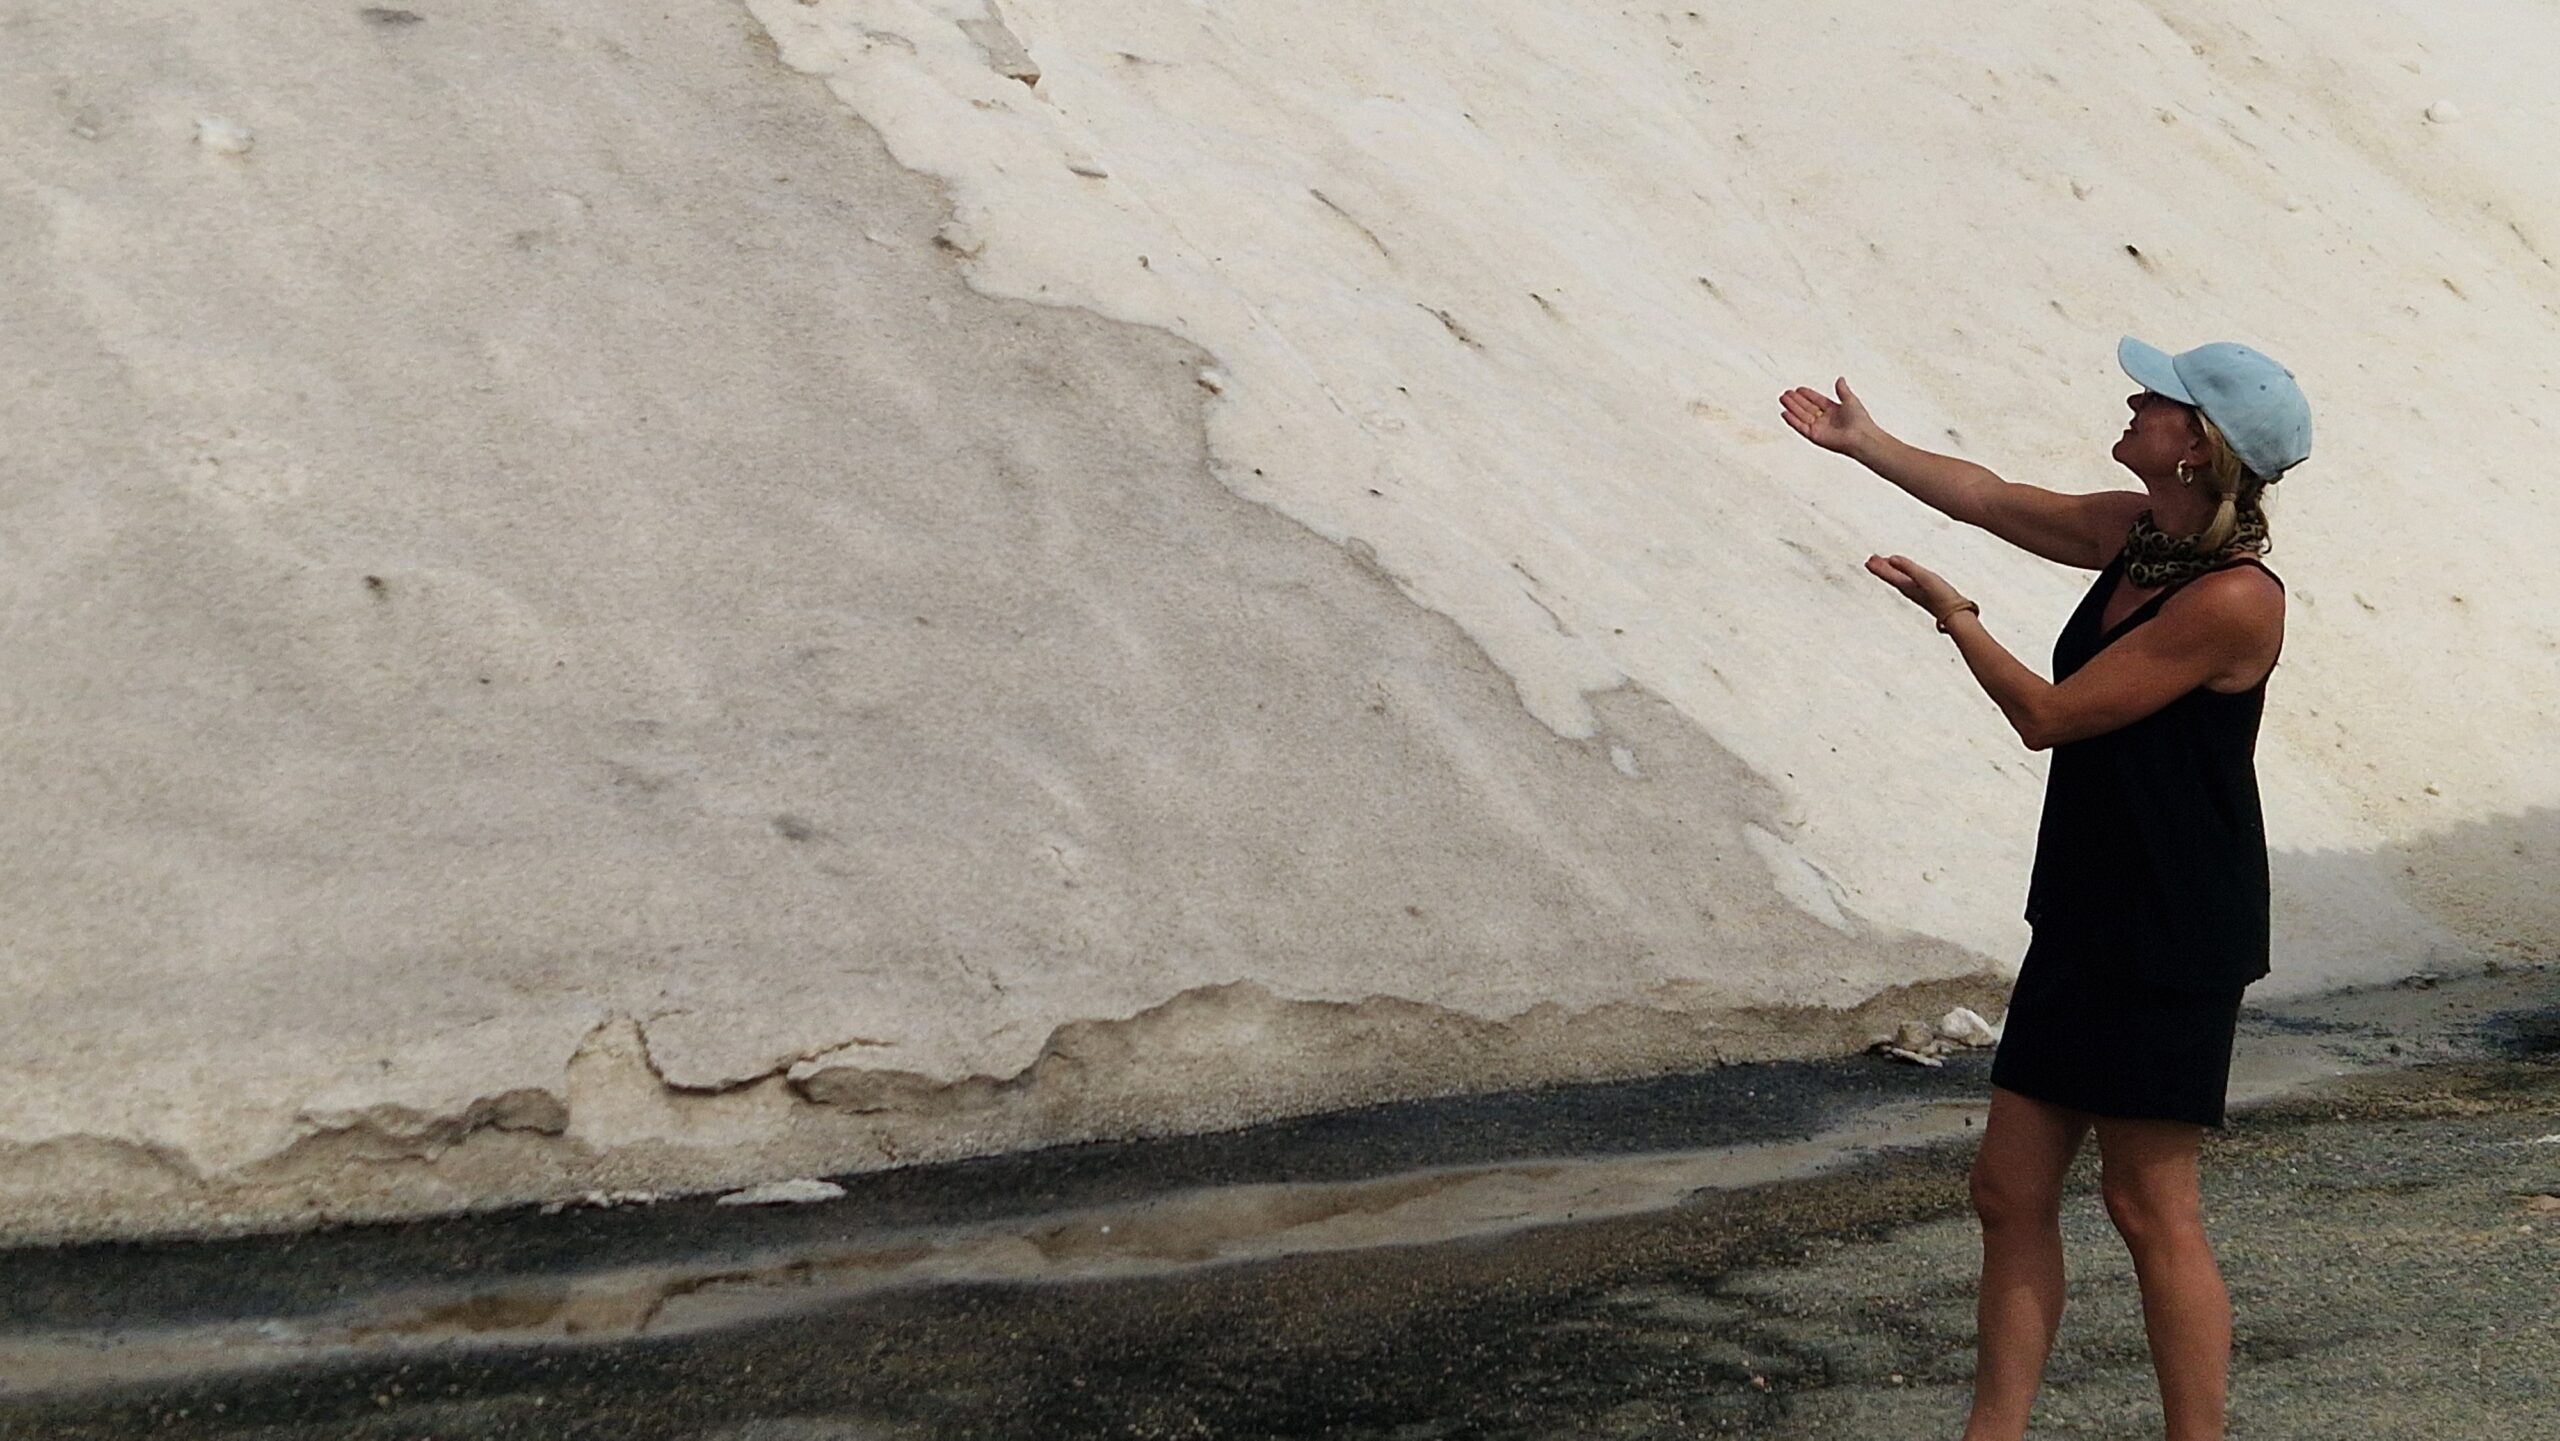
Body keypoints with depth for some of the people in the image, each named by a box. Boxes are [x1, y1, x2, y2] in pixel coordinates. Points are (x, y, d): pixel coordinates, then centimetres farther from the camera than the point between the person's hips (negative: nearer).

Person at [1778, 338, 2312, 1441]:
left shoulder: (2235, 598, -20)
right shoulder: (2133, 534, 6)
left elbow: (2048, 715, -16)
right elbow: (1989, 498, 22)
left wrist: (1949, 612, -3)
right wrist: (1865, 443, 30)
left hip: (2175, 938, -9)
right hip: (2085, 920, 9)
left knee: (2150, 1210, -3)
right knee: (2010, 1193, 10)